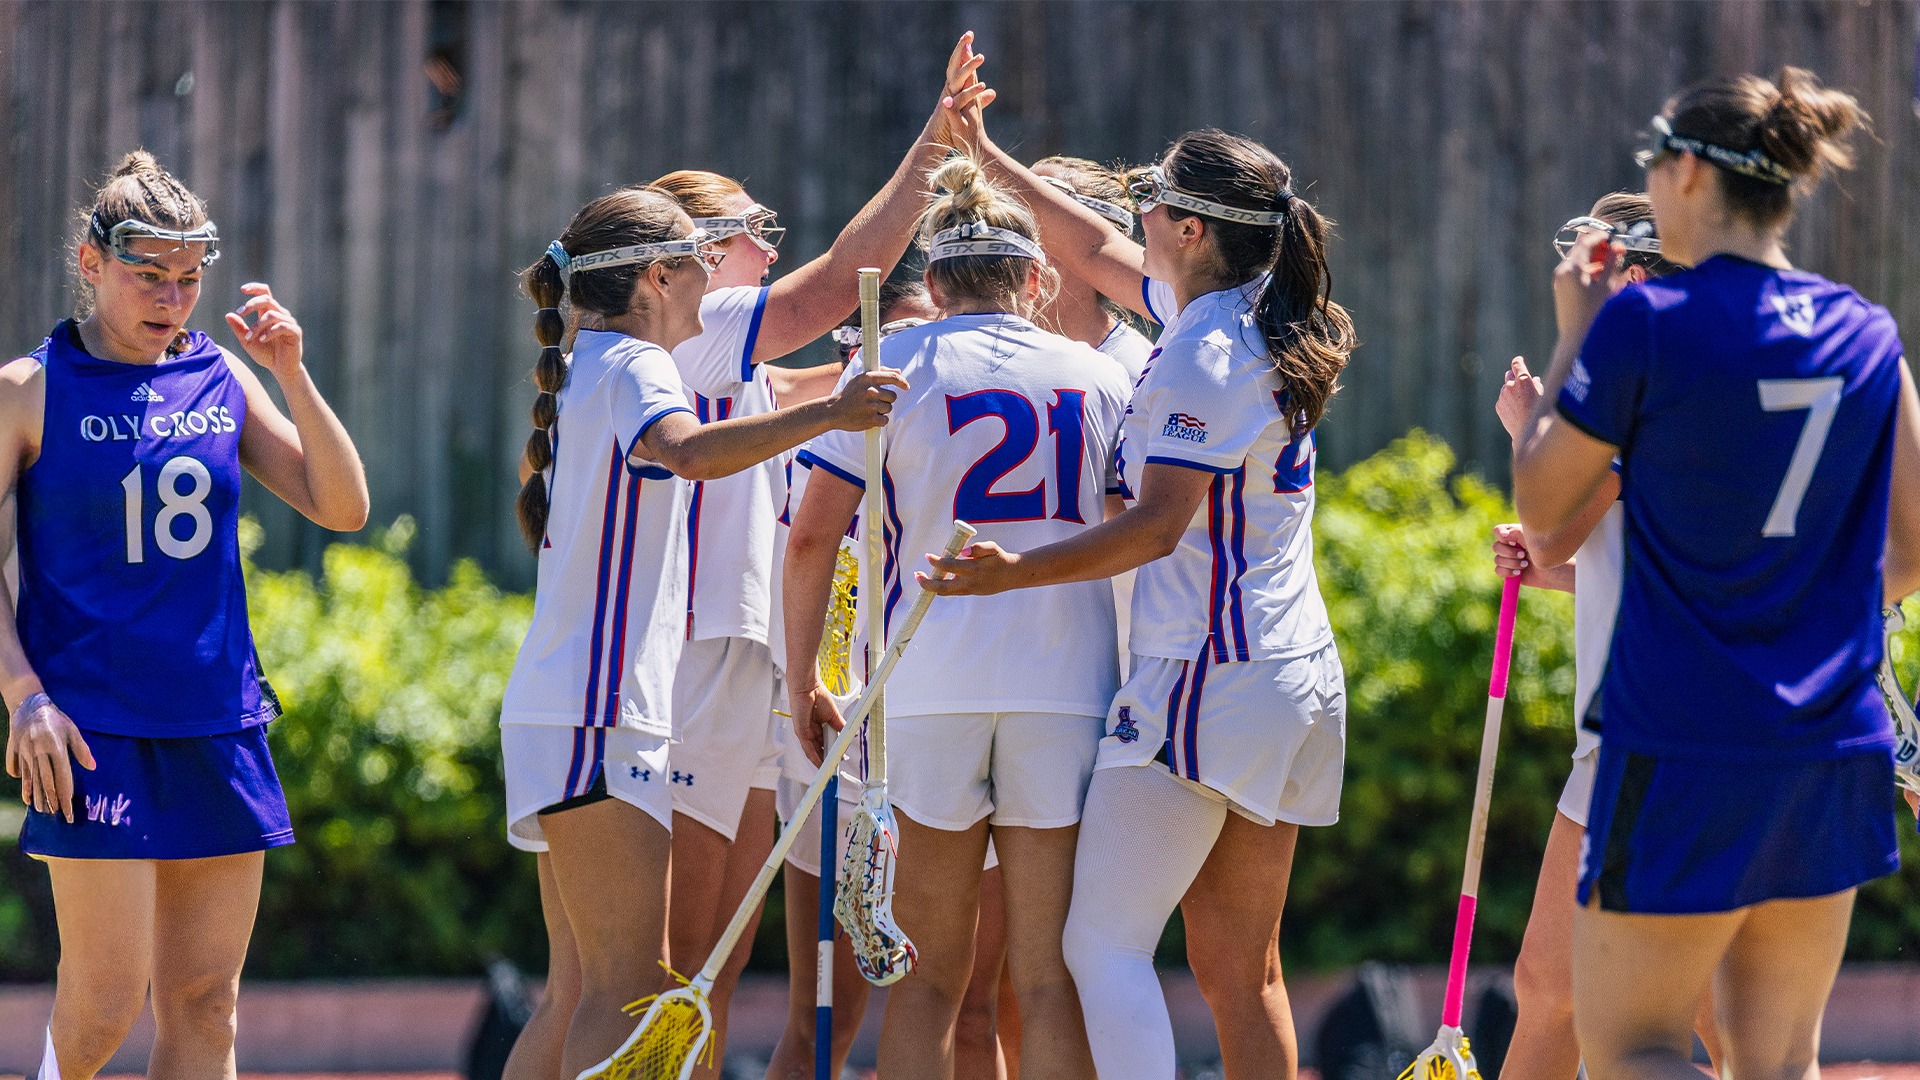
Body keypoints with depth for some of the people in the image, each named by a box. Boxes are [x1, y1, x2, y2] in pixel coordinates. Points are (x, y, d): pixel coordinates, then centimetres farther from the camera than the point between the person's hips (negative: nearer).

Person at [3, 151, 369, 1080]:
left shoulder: (220, 379, 9)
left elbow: (341, 507, 7)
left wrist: (292, 376, -4)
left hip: (217, 724, 4)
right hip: (93, 729, -4)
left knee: (203, 1003, 3)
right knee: (106, 998, -9)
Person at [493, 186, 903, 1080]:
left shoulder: (586, 372, 21)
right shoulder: (632, 367, -10)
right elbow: (692, 452, -33)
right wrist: (826, 413, -40)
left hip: (559, 714, 10)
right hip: (601, 715, -10)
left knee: (577, 994, 9)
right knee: (624, 991, -15)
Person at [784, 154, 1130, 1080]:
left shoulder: (893, 367, 2)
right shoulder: (1099, 378, 9)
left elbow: (811, 535, -2)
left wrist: (802, 675, 8)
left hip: (926, 690, -1)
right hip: (1070, 684, 1)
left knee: (927, 978, 5)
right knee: (1051, 980, 1)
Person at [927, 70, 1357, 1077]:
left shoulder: (1205, 356, -14)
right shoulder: (1247, 319, 13)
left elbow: (1157, 527, -21)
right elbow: (1099, 254, 27)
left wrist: (1017, 573, -25)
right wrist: (987, 155, 32)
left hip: (1206, 675, -10)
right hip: (1295, 682, 10)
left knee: (1102, 945, -11)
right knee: (1241, 970, 10)